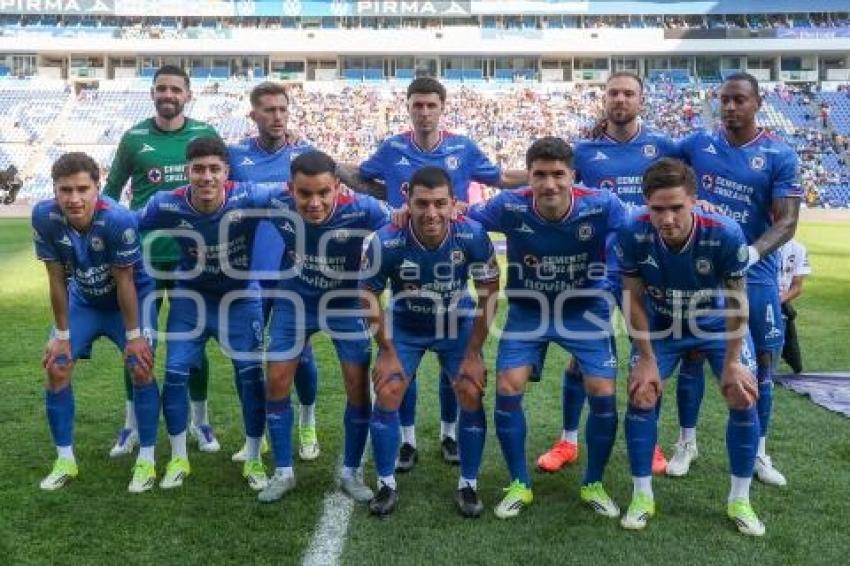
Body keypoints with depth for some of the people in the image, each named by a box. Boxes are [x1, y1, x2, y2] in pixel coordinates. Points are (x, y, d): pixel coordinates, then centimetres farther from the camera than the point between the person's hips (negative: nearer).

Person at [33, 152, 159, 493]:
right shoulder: (44, 216, -26)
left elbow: (124, 281, -24)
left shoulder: (118, 219, -36)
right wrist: (61, 334, -9)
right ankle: (65, 460, 14)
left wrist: (133, 334, -17)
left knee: (141, 370, -13)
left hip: (131, 297, -3)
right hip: (82, 299, 4)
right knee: (56, 370, -1)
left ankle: (146, 461, 2)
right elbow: (57, 279, -15)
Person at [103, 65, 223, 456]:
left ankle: (200, 420, 24)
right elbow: (112, 189, 9)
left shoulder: (205, 135, 0)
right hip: (143, 255, 0)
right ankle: (132, 422, 23)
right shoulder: (134, 138, 1)